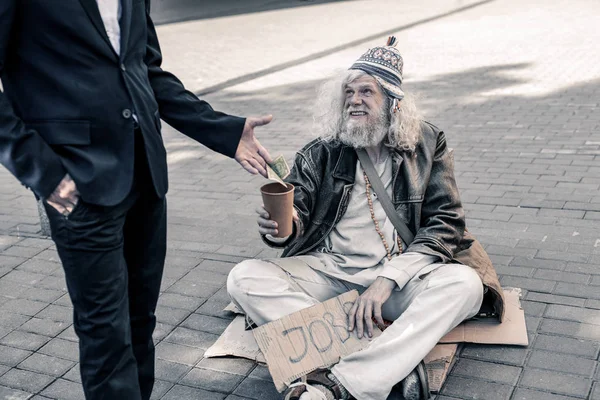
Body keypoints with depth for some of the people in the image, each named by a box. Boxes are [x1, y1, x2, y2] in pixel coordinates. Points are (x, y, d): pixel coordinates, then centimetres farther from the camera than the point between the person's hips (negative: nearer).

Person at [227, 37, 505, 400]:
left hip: (400, 277, -1)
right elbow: (296, 214, 1)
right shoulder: (322, 152, 8)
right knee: (244, 279, -22)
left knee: (465, 283, -30)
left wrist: (387, 279, -18)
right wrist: (282, 227, -27)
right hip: (329, 271, 2)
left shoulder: (428, 145, 5)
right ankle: (398, 361, -31)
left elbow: (446, 223, -4)